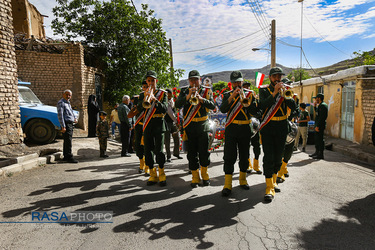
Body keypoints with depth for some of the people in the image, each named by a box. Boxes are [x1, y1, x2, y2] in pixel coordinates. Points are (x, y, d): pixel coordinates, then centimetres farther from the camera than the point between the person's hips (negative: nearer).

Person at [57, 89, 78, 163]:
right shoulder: (61, 103, -9)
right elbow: (60, 115, -16)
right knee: (68, 141, -11)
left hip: (70, 124, 10)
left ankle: (66, 156, 20)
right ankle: (69, 157, -9)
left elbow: (71, 112, 34)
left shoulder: (68, 103, 20)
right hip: (66, 124, -9)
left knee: (67, 140, 13)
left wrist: (75, 118, 18)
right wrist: (63, 126, -22)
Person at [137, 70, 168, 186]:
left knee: (158, 150, -8)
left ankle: (162, 175, 7)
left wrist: (154, 99, -21)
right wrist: (145, 99, -16)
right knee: (148, 150, 2)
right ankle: (152, 175, 13)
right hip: (147, 125, 3)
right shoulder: (143, 94, 13)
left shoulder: (162, 93, 6)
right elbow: (138, 109, -1)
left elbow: (164, 109, -8)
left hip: (159, 124, -3)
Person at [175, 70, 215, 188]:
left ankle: (204, 174, 24)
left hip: (203, 126, 0)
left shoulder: (206, 91, 7)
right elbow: (177, 105, -7)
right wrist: (188, 96, -22)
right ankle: (195, 177, 16)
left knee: (204, 152, 2)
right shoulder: (184, 91, 8)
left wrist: (201, 99, -22)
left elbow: (212, 106, -6)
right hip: (189, 126, 1)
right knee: (192, 153, 3)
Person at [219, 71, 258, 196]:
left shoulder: (249, 94, 9)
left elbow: (254, 111, -1)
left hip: (245, 129, 2)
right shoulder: (228, 94, 8)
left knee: (244, 156, 10)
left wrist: (245, 101, -15)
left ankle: (243, 180, 27)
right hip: (231, 128, -1)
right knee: (229, 156, -5)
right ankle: (227, 185, -3)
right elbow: (222, 109, -9)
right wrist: (231, 97, -19)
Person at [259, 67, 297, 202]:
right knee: (268, 157, -9)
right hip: (267, 127, -3)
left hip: (282, 127, 3)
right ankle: (269, 188, -4)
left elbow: (294, 107, -4)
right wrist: (274, 93, -25)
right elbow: (262, 105, -18)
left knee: (278, 157, 11)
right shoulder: (264, 90, 1)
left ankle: (273, 181, 30)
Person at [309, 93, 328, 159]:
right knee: (316, 138, 16)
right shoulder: (320, 105, 16)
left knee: (320, 139, -6)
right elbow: (317, 113, 26)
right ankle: (317, 152, 26)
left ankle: (321, 154, -1)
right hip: (318, 125, 11)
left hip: (320, 126, -11)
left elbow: (321, 117, -22)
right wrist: (315, 106, 16)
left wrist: (318, 126, -23)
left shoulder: (322, 105, -15)